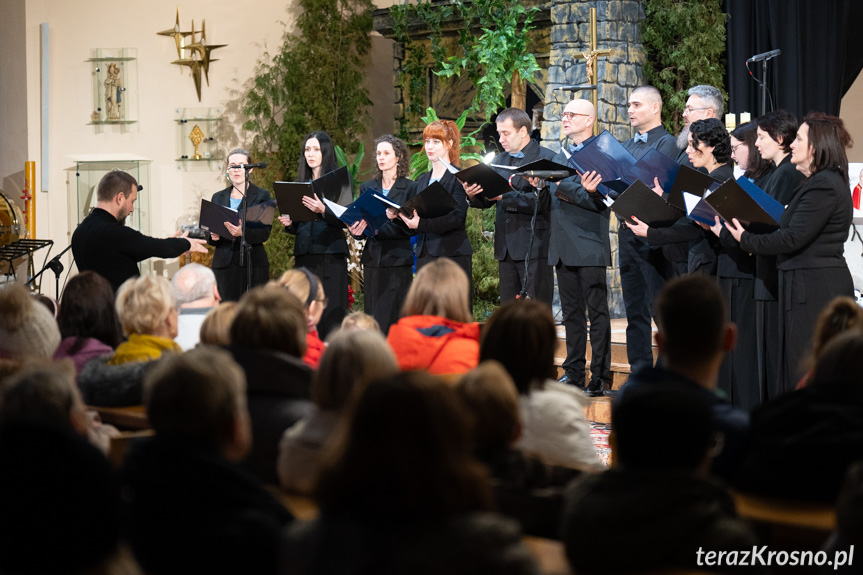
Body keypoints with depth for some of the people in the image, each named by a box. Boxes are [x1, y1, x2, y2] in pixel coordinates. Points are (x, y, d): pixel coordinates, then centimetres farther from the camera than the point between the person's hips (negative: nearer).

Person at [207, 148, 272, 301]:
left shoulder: (262, 196, 5)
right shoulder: (218, 197, 17)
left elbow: (265, 233, -5)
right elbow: (210, 230, 17)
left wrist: (243, 232, -24)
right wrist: (213, 237, -8)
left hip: (252, 264, -3)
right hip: (223, 264, 3)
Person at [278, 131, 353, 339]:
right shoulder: (301, 182, 17)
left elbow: (343, 220, -8)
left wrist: (323, 210, -24)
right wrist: (289, 223, 1)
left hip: (330, 254, -5)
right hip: (304, 254, 5)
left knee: (331, 312, -8)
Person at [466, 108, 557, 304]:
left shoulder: (546, 158, -6)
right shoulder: (499, 160, 17)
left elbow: (540, 201, -16)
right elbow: (488, 200, 13)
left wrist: (504, 196, -22)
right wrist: (473, 195, -8)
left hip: (534, 247, -7)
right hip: (506, 248, 7)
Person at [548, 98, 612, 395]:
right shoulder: (561, 156, 18)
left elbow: (599, 200, -16)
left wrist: (562, 187, -19)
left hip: (589, 246, -8)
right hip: (563, 247, 8)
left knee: (597, 311, -2)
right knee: (571, 312, 11)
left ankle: (600, 374, 1)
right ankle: (573, 372, 17)